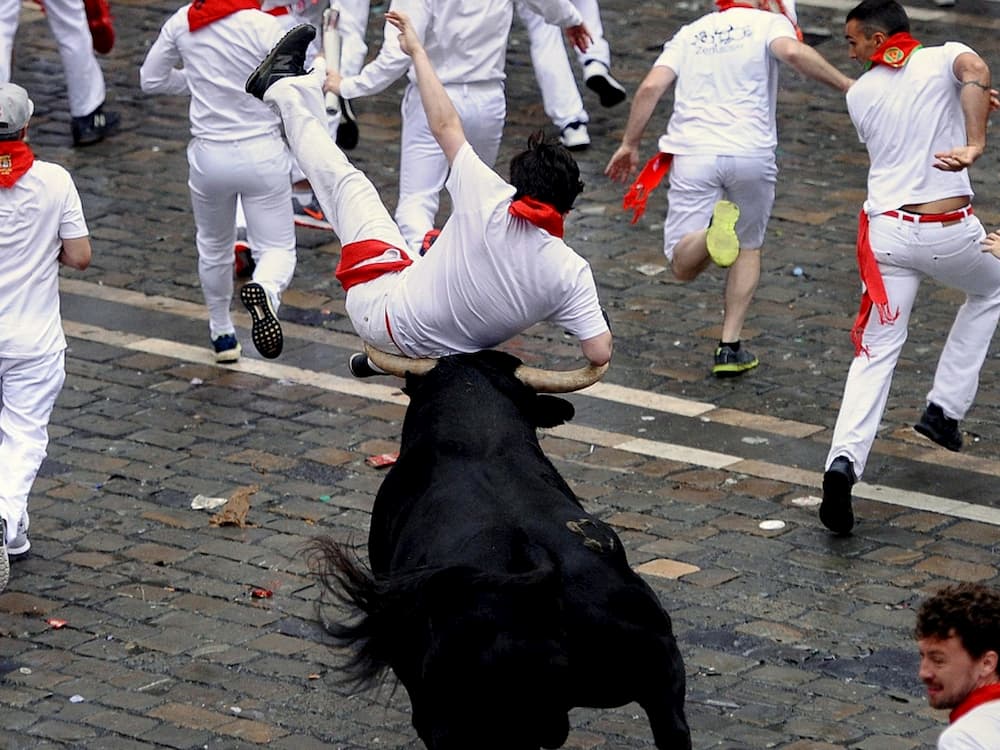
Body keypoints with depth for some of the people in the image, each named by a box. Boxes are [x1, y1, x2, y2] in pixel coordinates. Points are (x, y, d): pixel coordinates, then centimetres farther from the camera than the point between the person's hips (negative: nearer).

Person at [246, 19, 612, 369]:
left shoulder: (492, 205, -27)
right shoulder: (571, 273, -24)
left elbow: (445, 126, -17)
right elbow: (600, 354, -22)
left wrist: (417, 51, -6)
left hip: (384, 316, -3)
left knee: (348, 183, 12)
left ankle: (284, 87, 32)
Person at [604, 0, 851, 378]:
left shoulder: (690, 33, 19)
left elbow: (651, 87, 8)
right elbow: (792, 52, -15)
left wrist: (629, 144, 15)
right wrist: (846, 85, -11)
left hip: (693, 153, 1)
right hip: (751, 153, -1)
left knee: (683, 266, 2)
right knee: (748, 247, 22)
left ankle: (714, 232, -32)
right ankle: (730, 348, 14)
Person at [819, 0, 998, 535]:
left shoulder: (859, 94, 11)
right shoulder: (946, 58, 2)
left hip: (887, 230, 1)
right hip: (950, 232, -1)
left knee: (876, 353, 4)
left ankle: (844, 459, -19)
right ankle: (945, 410, 22)